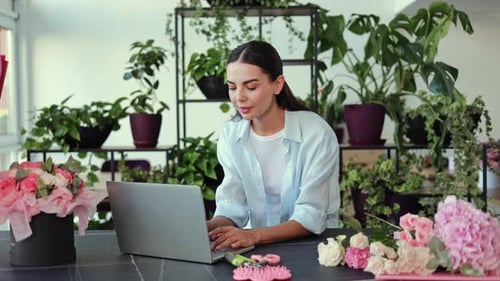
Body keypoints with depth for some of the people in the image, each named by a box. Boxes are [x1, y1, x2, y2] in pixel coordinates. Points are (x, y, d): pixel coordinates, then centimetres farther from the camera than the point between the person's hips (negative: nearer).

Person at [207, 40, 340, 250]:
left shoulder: (316, 134, -13)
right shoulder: (230, 136, 1)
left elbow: (311, 218, -16)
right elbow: (231, 208, -2)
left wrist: (253, 235, -31)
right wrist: (203, 228, -23)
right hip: (257, 247, 3)